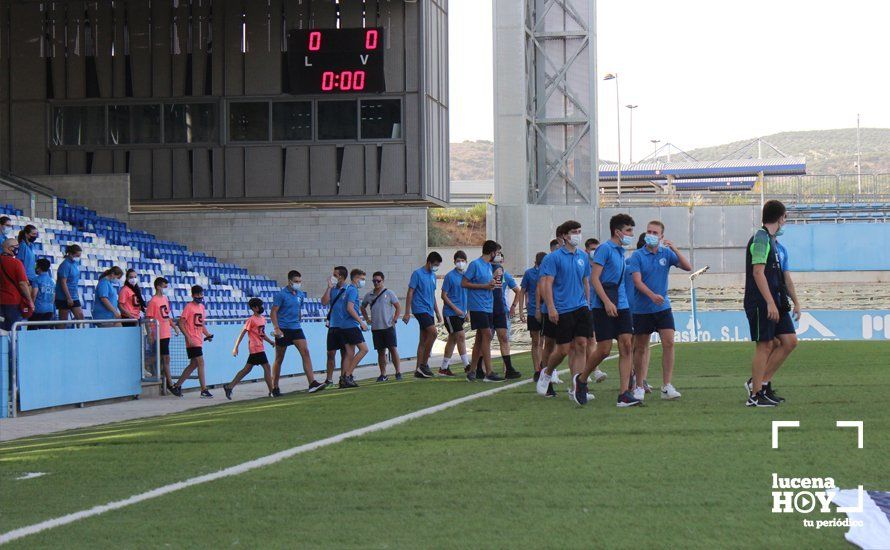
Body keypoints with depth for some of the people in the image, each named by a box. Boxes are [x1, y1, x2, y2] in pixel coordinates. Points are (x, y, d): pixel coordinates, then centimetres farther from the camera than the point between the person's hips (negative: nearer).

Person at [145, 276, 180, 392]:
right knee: (166, 359, -7)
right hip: (160, 335, -8)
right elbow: (148, 318, -14)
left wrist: (174, 327, 20)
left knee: (163, 359, 13)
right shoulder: (153, 301, -12)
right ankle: (170, 384, -6)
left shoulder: (165, 299, 14)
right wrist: (152, 334, -19)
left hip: (166, 334, 8)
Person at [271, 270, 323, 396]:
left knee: (305, 352, -12)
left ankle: (312, 383, -18)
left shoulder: (301, 295, 10)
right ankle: (274, 388, 14)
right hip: (283, 330, -5)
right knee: (279, 359, 3)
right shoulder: (281, 295, -8)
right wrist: (276, 328, -19)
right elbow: (274, 312, -10)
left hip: (296, 329, 5)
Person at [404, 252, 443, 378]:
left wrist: (437, 312, 21)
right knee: (433, 332, -20)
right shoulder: (418, 273, -7)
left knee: (424, 340, 6)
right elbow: (410, 293, -9)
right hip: (420, 309, -8)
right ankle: (424, 364, -14)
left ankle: (419, 370, 8)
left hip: (429, 311, 8)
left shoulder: (433, 276, 15)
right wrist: (407, 313, -13)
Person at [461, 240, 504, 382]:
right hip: (478, 306, -9)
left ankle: (471, 370, 16)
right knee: (487, 336, -13)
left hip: (488, 307, 9)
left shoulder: (489, 266, 16)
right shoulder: (475, 264, -9)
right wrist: (485, 286, -16)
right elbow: (464, 283, -12)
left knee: (480, 338, 10)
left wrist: (492, 284, 3)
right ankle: (488, 373, -15)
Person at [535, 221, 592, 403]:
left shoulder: (583, 257, 11)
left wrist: (588, 304, 19)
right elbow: (546, 284, -10)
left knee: (581, 345, -5)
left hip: (581, 308, 5)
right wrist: (551, 308, -17)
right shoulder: (554, 258, -6)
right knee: (563, 349, -1)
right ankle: (546, 374, 27)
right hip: (562, 310, -5)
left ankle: (577, 387, -4)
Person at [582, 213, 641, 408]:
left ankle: (624, 394, -6)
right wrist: (607, 302, -22)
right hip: (604, 308, -8)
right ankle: (581, 380, 19)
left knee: (627, 346, -4)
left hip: (622, 306, 8)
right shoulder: (605, 249, -8)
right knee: (604, 350, -5)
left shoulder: (621, 252, 17)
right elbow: (594, 278, -15)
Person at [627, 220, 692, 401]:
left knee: (669, 343, -10)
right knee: (641, 348, 5)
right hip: (641, 309, -2)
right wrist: (652, 295, -29)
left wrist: (674, 249, -17)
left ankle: (667, 387, -6)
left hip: (663, 307, 2)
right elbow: (637, 281, -14)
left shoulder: (666, 254, 3)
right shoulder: (637, 255, -5)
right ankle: (639, 387, 17)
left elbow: (688, 267, -5)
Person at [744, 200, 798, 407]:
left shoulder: (770, 240, 17)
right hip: (761, 303, -9)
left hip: (774, 302, 9)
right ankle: (755, 395, 1)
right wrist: (770, 303, -23)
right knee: (765, 346, -5)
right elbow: (758, 272, -20)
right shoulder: (761, 239, -13)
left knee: (790, 341, 7)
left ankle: (762, 382, 13)